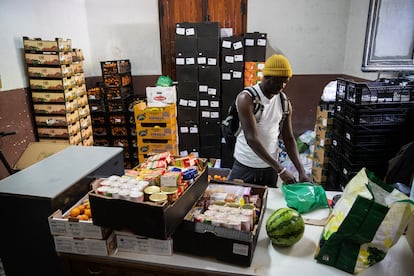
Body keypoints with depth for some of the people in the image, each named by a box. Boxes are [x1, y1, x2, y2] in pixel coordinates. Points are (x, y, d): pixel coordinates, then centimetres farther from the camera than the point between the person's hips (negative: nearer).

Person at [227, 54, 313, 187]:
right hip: (245, 166, -4)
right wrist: (281, 170, -26)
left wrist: (301, 171, -7)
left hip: (270, 167, 4)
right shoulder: (246, 98, -17)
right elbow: (251, 139, -24)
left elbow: (288, 138, 5)